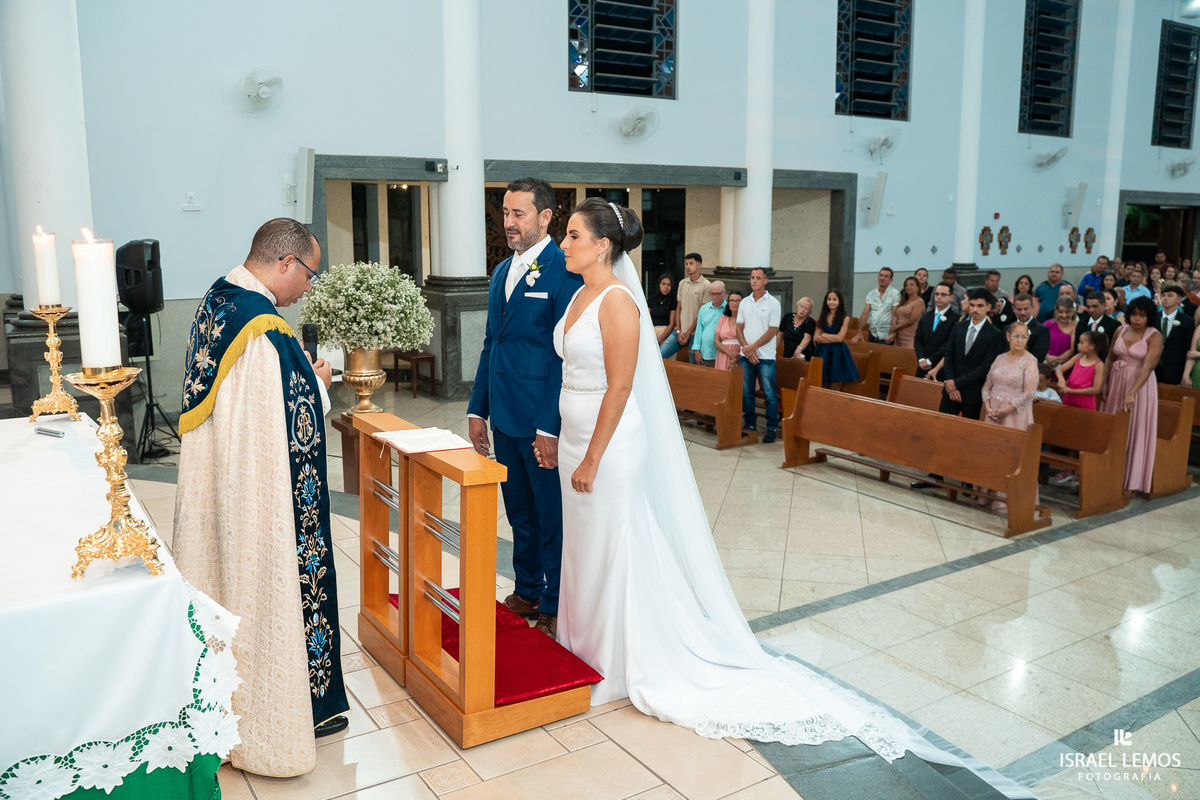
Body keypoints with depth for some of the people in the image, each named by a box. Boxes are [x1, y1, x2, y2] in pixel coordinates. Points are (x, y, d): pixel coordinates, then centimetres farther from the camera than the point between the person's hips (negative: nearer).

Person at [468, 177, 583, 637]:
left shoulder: (565, 271, -13)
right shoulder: (501, 272, 13)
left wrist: (551, 426, -20)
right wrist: (477, 410, 14)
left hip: (543, 422, -7)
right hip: (505, 417, 8)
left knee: (553, 516, 6)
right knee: (520, 512, 19)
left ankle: (556, 607, 22)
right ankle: (527, 592, 35)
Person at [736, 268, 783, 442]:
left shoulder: (773, 303, -3)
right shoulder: (744, 302, 10)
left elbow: (772, 331, -8)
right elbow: (739, 328, 8)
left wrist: (753, 347, -12)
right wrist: (746, 348, -7)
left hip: (765, 357, -4)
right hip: (746, 356, 4)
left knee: (770, 394, -2)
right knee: (746, 393, 9)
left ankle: (772, 428, 5)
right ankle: (749, 424, 20)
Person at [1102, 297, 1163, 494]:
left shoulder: (1154, 337, -11)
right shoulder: (1121, 330, 4)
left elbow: (1147, 367, -21)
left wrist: (1131, 393, -29)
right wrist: (1104, 384, 2)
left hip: (1140, 385, -4)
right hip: (1116, 382, 5)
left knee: (1135, 430, 3)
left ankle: (1132, 481, 13)